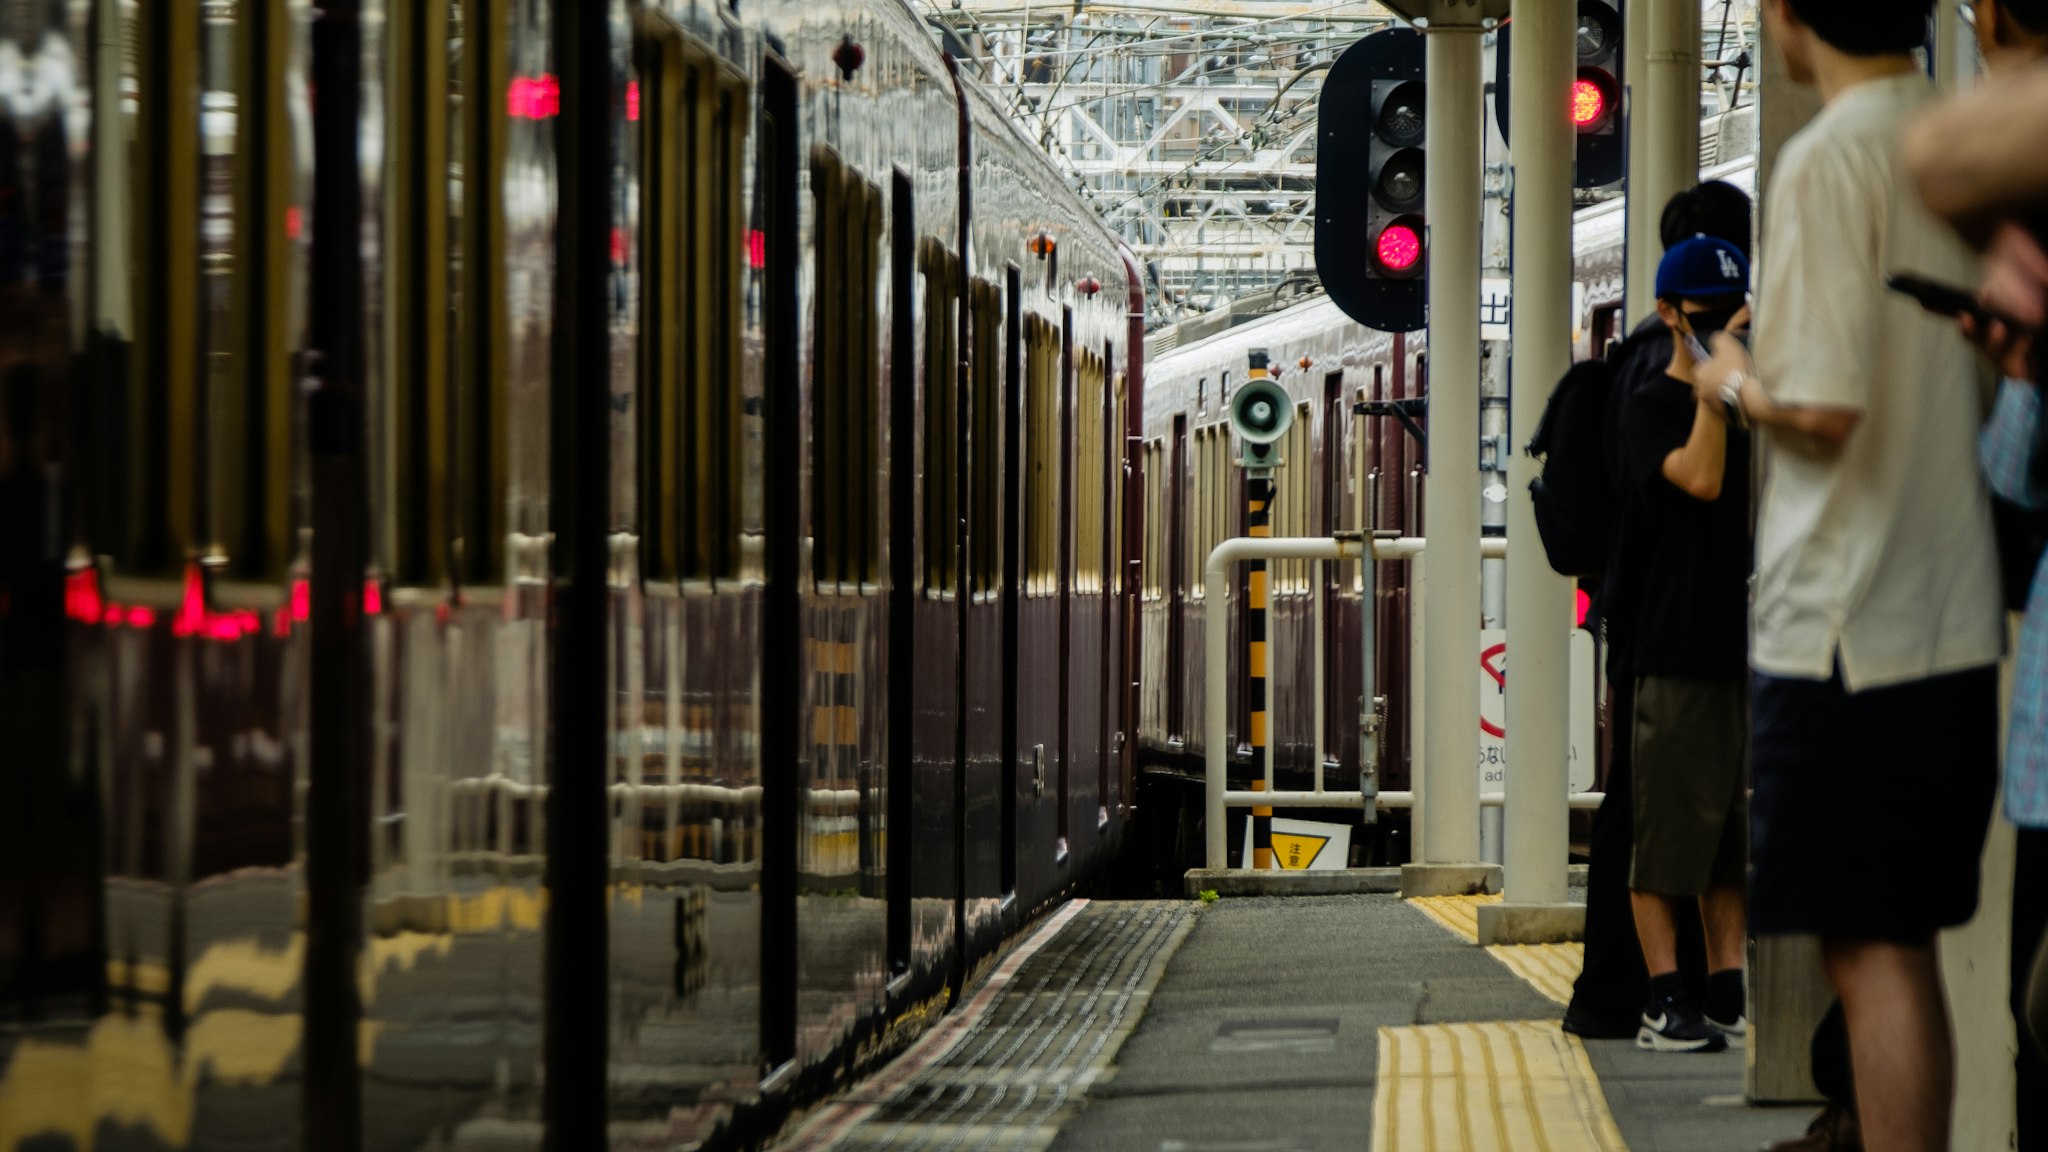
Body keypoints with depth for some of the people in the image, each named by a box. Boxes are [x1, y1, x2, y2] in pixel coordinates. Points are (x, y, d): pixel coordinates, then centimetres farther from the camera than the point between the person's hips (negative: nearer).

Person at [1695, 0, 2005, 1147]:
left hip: (1845, 621, -8)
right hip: (1960, 618, 8)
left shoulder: (1830, 158, -13)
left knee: (1872, 953, -5)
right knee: (1903, 946, 14)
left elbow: (1824, 408, -20)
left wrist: (1738, 384, 0)